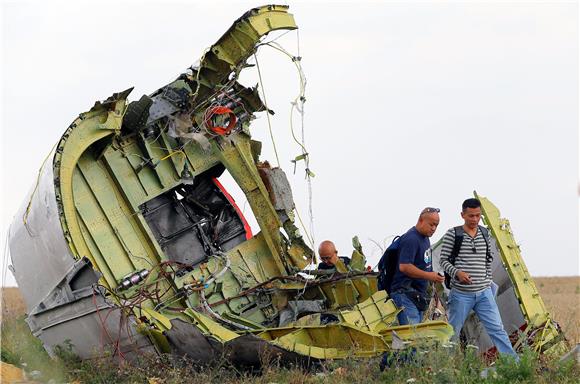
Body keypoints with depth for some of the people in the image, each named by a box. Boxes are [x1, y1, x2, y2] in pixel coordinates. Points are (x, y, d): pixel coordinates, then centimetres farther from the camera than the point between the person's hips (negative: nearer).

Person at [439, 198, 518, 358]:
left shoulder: (485, 234, 9)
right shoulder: (452, 234, -5)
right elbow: (443, 260, -4)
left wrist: (488, 282, 14)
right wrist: (457, 272, -21)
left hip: (484, 293, 3)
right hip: (461, 294, -3)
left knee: (497, 328, -2)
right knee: (453, 332, 5)